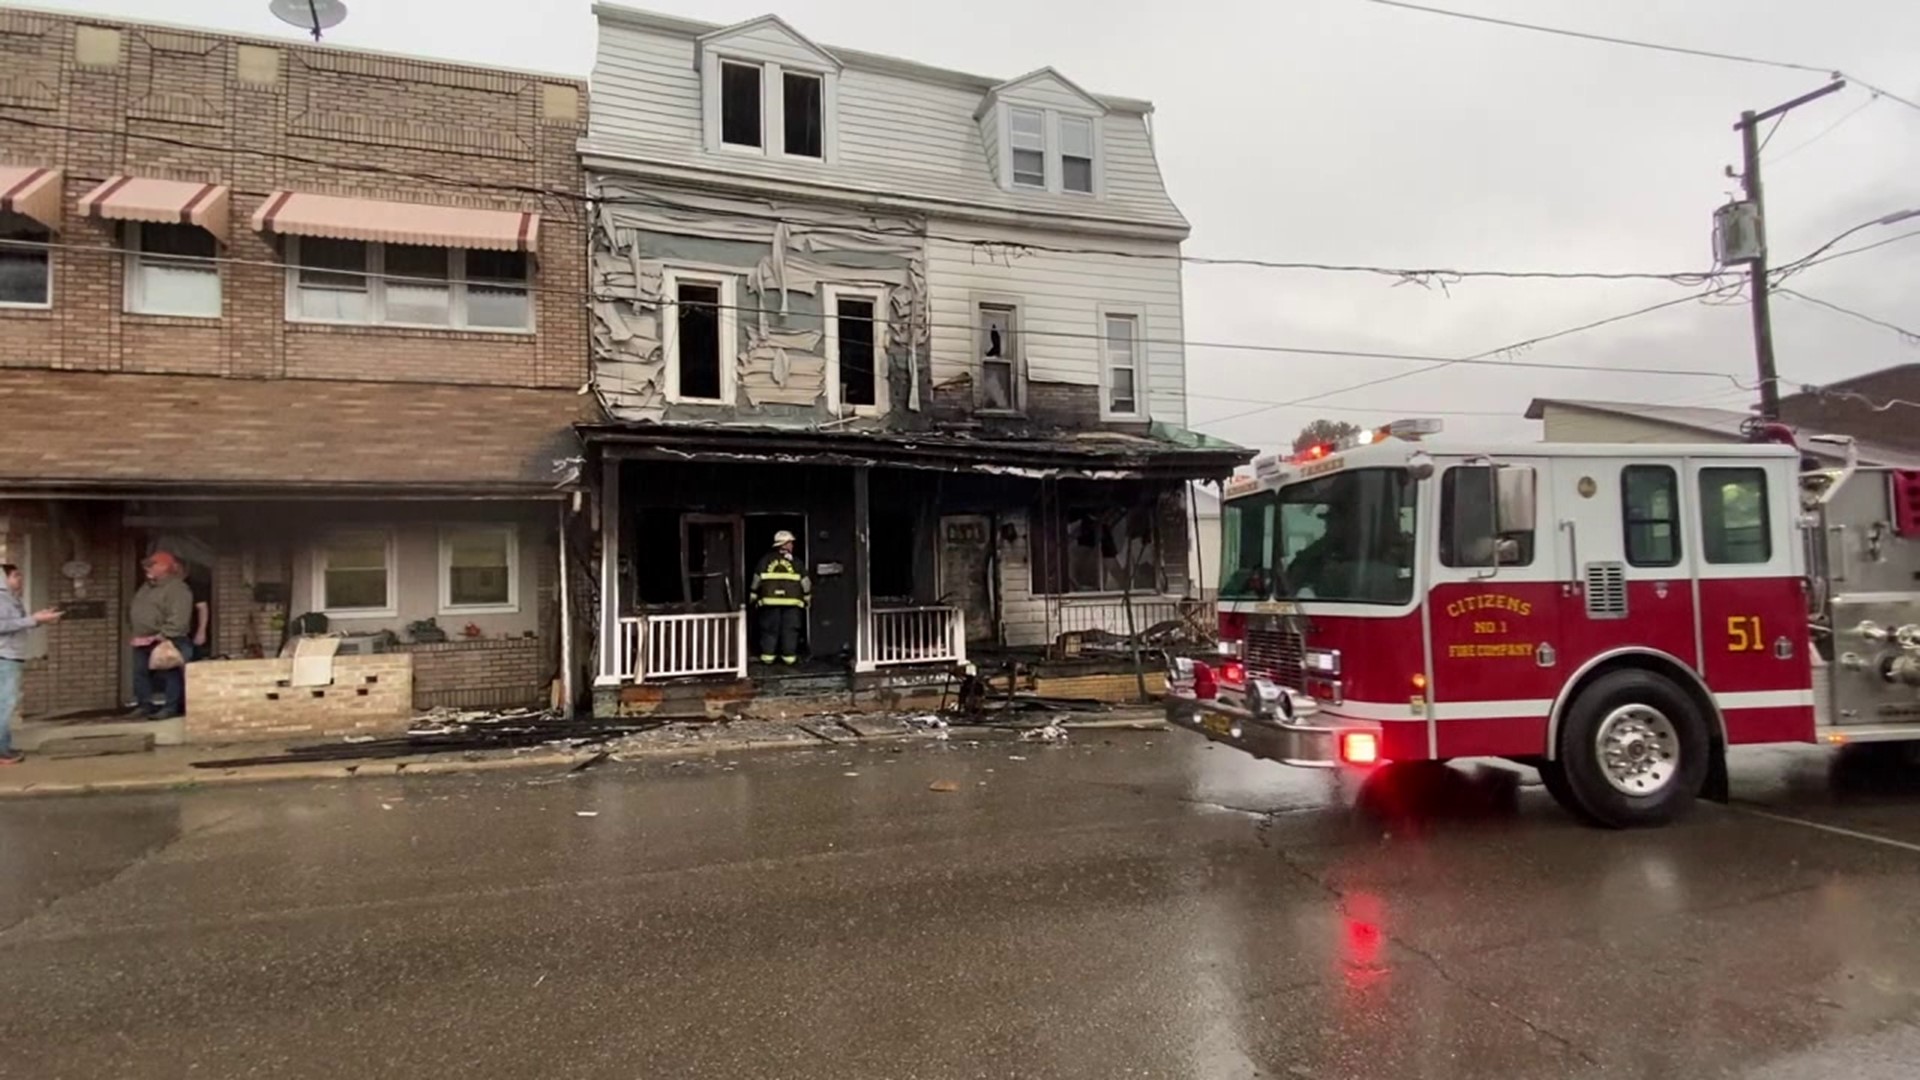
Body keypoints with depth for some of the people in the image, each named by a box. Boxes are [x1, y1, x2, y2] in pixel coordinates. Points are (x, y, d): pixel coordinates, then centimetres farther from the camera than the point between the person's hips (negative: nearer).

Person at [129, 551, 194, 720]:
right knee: (141, 673, 13)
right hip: (142, 642, 10)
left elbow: (178, 620, -23)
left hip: (167, 642, -10)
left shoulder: (177, 589, -14)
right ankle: (145, 706, 23)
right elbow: (133, 611, 27)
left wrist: (159, 636, -25)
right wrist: (134, 632, 14)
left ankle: (171, 708, -1)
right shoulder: (146, 587, 17)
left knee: (169, 674, -5)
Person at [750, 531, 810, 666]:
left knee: (769, 629, 6)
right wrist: (807, 596, 19)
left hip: (770, 600, 1)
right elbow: (805, 582, 5)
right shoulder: (795, 563, 3)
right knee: (790, 629, 4)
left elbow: (756, 580, 5)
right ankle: (789, 656, 4)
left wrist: (754, 596, 15)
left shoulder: (766, 560, 5)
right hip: (792, 600, -1)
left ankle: (767, 656, 6)